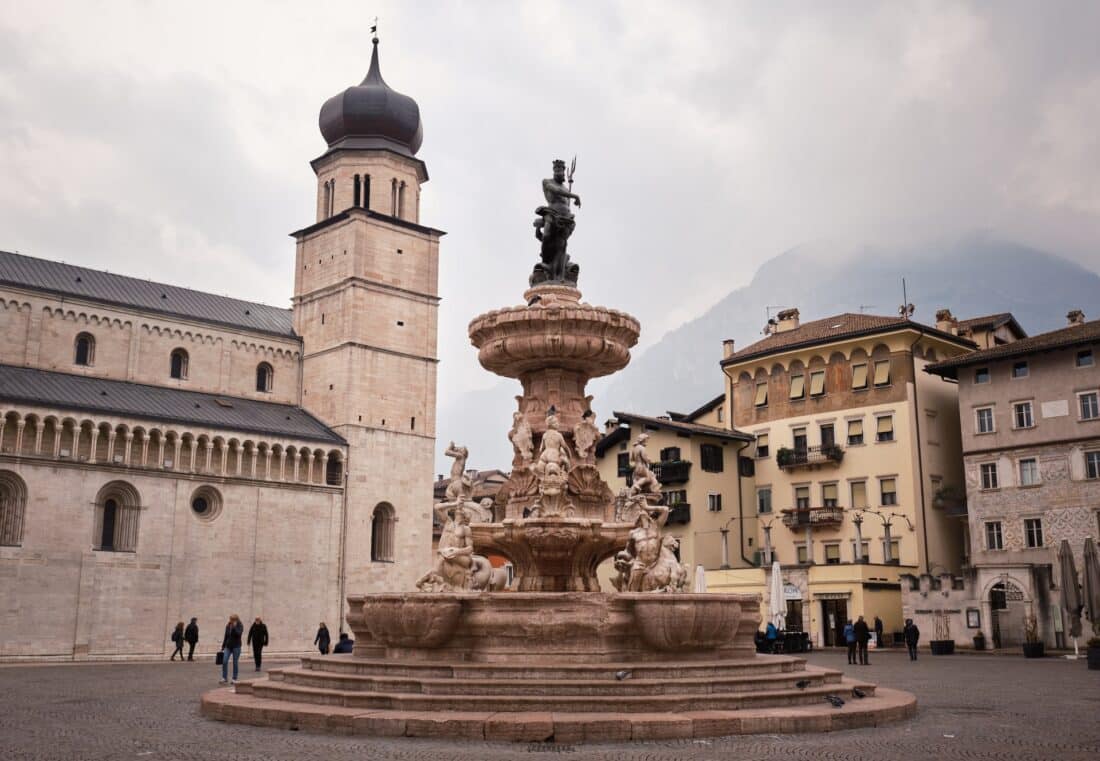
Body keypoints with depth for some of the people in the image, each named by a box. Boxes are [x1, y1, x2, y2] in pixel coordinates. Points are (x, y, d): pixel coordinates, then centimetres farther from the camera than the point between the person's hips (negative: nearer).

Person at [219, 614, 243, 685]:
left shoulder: (240, 626, -4)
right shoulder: (228, 626, 7)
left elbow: (238, 634, -22)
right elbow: (225, 637, 13)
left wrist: (234, 627, -23)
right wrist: (223, 647, 13)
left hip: (236, 646, -3)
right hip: (228, 646, 3)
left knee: (235, 663, 0)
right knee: (224, 662, -9)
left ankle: (234, 679, 8)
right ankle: (224, 678, -2)